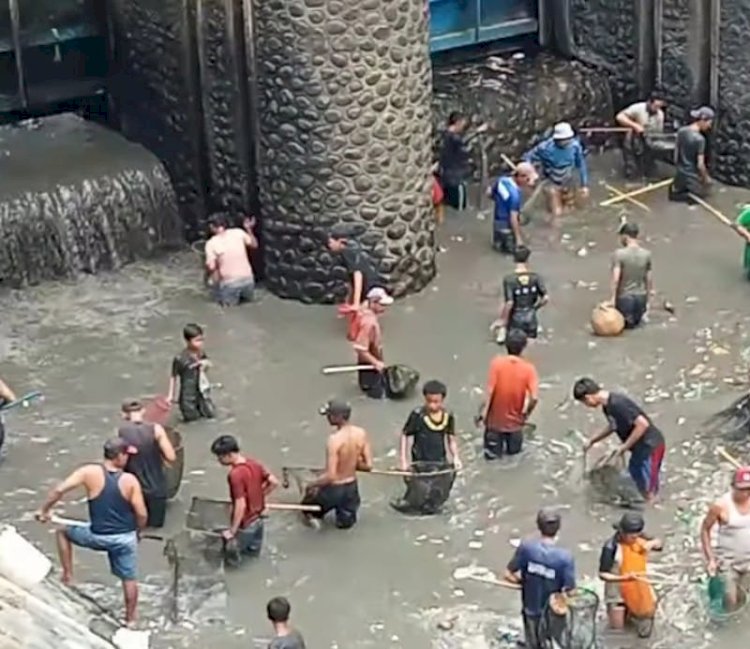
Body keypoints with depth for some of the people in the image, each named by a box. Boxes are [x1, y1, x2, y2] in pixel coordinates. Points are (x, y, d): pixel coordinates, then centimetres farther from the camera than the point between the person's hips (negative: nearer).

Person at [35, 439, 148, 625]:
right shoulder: (130, 480, -13)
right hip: (125, 537, 1)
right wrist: (137, 531, 12)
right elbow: (142, 514, -11)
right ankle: (130, 619, 31)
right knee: (129, 579, 20)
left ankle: (68, 575, 26)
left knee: (63, 530, 26)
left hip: (98, 536, 0)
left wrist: (44, 510, -3)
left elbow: (59, 490, -19)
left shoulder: (90, 472, -14)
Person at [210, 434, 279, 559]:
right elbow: (274, 482, 2)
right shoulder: (253, 463, -5)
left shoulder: (236, 474, -30)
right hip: (258, 519, 8)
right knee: (253, 554, 26)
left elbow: (240, 505, -30)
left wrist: (232, 531, -23)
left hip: (245, 525, -8)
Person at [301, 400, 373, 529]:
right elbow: (368, 466, -3)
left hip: (334, 489, -6)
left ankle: (313, 516, 7)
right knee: (345, 521, 31)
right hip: (352, 487, 6)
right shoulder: (361, 433, -10)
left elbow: (330, 476, -26)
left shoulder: (335, 439, -28)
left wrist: (311, 484, -10)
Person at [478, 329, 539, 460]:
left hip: (496, 419, -1)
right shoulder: (528, 368, -15)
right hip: (515, 420, 1)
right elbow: (534, 398, -22)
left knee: (492, 453, 18)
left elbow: (490, 391, -17)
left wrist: (483, 413, -7)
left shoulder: (497, 363, -17)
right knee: (514, 450, 25)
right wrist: (526, 413, -4)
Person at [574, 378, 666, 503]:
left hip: (651, 446, -10)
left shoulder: (617, 404, -27)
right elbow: (613, 426, 24)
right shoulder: (607, 405, 4)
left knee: (648, 489, -1)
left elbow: (643, 424, -29)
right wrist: (592, 441, 27)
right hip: (640, 447, 10)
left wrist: (625, 446, -21)